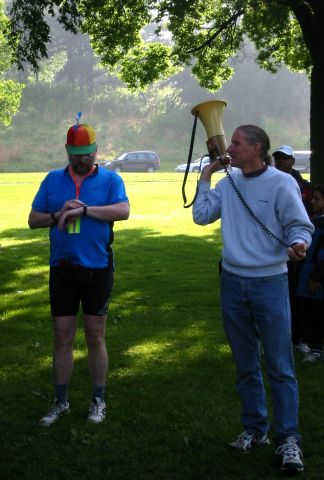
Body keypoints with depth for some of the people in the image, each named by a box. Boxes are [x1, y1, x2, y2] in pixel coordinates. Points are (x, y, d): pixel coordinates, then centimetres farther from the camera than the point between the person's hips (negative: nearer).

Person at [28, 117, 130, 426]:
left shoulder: (110, 179, 0)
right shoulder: (53, 180, 8)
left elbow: (123, 211, -17)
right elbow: (33, 220, 7)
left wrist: (84, 209, -23)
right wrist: (58, 215, -12)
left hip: (97, 270, -2)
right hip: (62, 270, 2)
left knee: (95, 337, 7)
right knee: (62, 338, 7)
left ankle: (98, 401, 20)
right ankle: (61, 402, 20)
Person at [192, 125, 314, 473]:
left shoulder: (281, 183, -9)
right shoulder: (228, 183, 7)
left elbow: (301, 226, -8)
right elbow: (200, 215, 5)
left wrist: (297, 244, -29)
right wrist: (206, 177, 4)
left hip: (269, 283, -5)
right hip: (233, 283, 6)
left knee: (279, 367, -3)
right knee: (246, 365, 15)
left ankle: (288, 439, 4)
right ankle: (254, 430, 27)